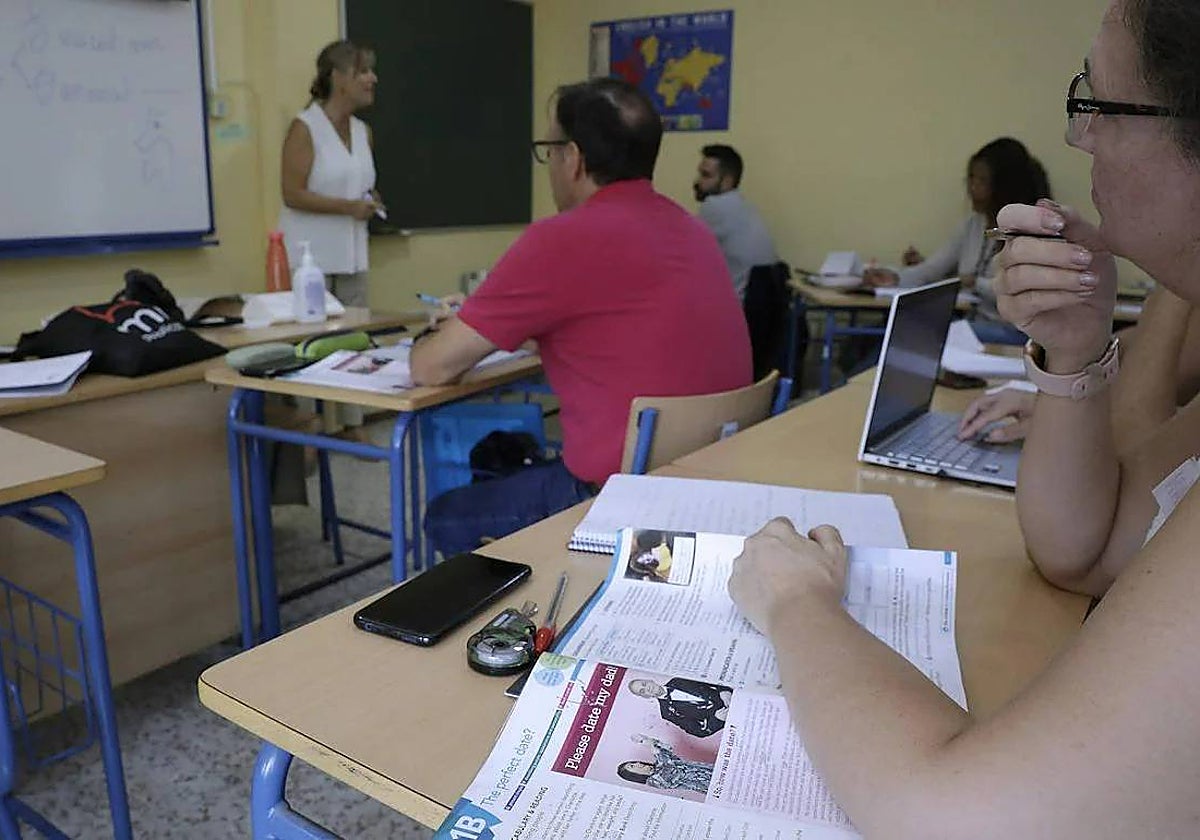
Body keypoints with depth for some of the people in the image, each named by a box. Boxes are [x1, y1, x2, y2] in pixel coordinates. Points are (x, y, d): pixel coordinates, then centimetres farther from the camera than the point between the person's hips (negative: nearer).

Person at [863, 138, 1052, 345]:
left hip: (1013, 333, -6)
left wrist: (977, 283, -17)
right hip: (976, 323, 6)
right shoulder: (974, 223, 15)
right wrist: (897, 278, -7)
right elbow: (936, 267, 10)